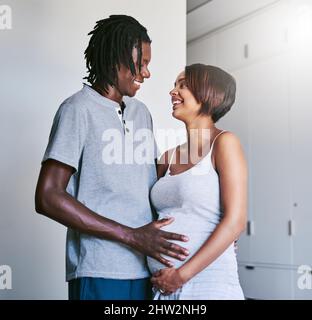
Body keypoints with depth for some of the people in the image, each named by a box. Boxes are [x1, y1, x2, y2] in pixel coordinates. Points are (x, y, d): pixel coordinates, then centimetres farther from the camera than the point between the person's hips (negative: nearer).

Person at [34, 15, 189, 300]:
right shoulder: (79, 109, -6)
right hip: (100, 273, -6)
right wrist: (132, 236, -15)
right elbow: (47, 198, -13)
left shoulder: (141, 112, 15)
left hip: (147, 270, 7)